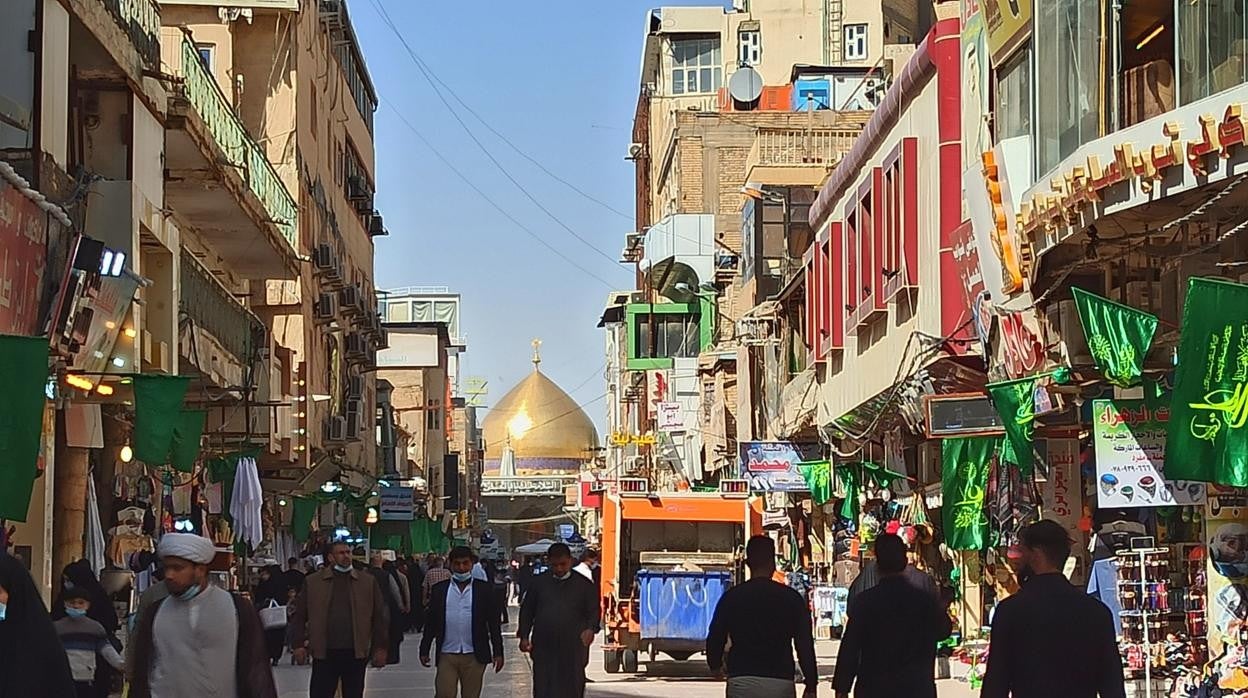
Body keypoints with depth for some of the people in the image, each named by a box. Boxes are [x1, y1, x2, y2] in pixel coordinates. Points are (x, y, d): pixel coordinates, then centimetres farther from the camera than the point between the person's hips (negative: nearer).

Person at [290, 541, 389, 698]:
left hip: (356, 653, 1)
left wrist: (380, 648, 2)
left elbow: (379, 617, 6)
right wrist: (298, 645, -1)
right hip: (324, 653, -1)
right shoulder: (312, 582, 4)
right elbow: (298, 616, 6)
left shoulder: (368, 582, 5)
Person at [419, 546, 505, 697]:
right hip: (446, 655, 0)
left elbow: (493, 622, 2)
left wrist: (498, 652, -1)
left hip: (474, 656, 0)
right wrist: (424, 650, 7)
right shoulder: (439, 589, 5)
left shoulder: (484, 589, 1)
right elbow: (431, 622, 9)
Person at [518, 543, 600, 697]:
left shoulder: (584, 585, 4)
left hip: (573, 649, -1)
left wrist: (591, 628, -18)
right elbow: (526, 610, 13)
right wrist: (524, 636, 4)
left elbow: (594, 611, 3)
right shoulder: (539, 583, 8)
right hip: (543, 649, 1)